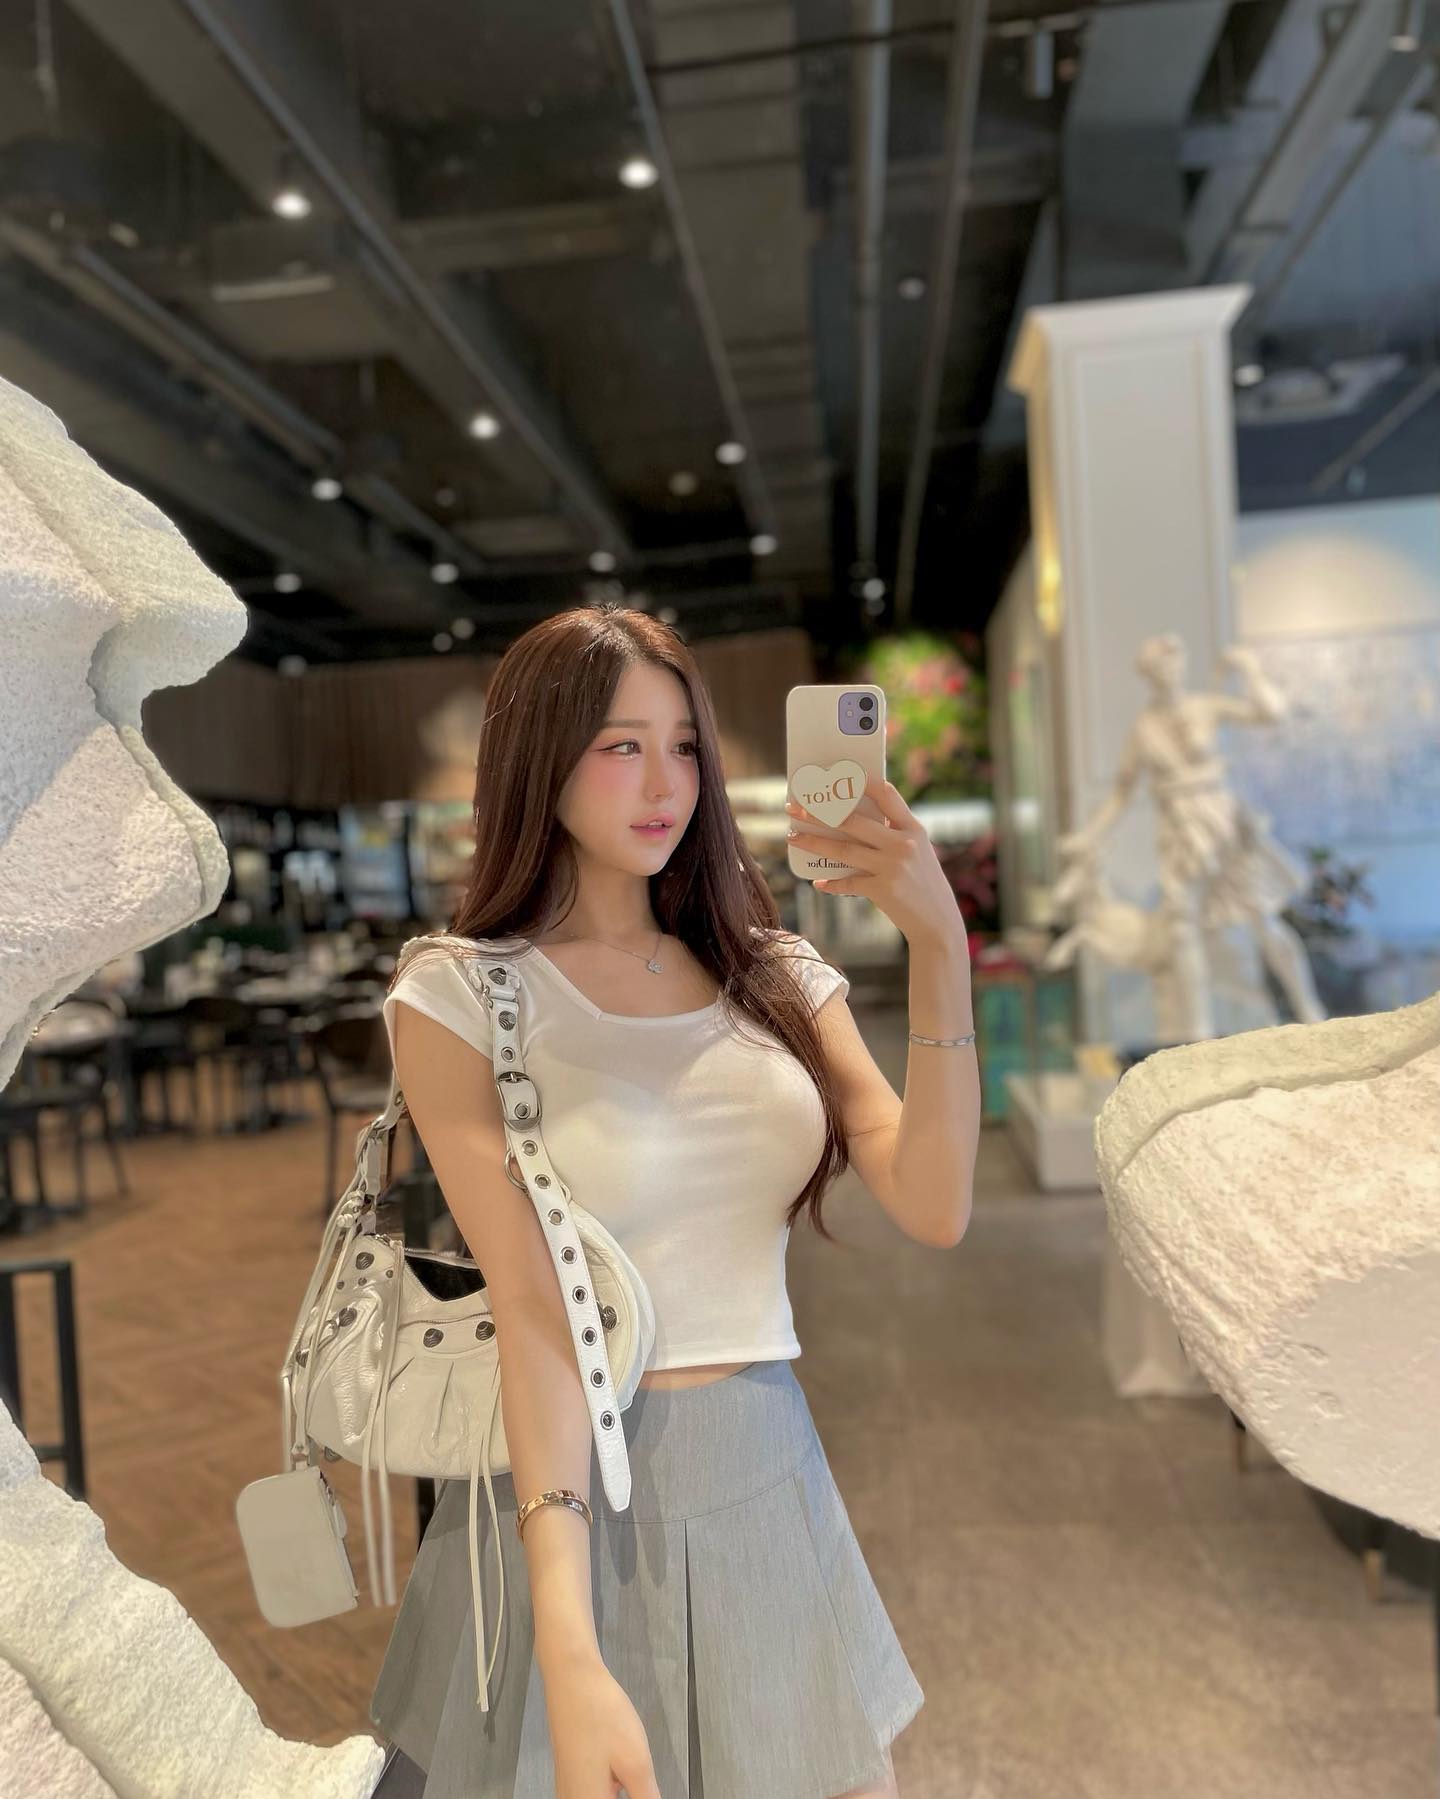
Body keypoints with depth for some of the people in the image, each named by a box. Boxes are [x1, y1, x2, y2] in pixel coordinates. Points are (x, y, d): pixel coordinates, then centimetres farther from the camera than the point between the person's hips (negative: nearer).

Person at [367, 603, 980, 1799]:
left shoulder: (775, 976, 2)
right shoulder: (458, 996, -10)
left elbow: (932, 1208, -9)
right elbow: (534, 1311, -17)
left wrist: (942, 948, -19)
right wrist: (573, 1662, -24)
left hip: (777, 1479, 4)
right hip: (574, 1491, -4)